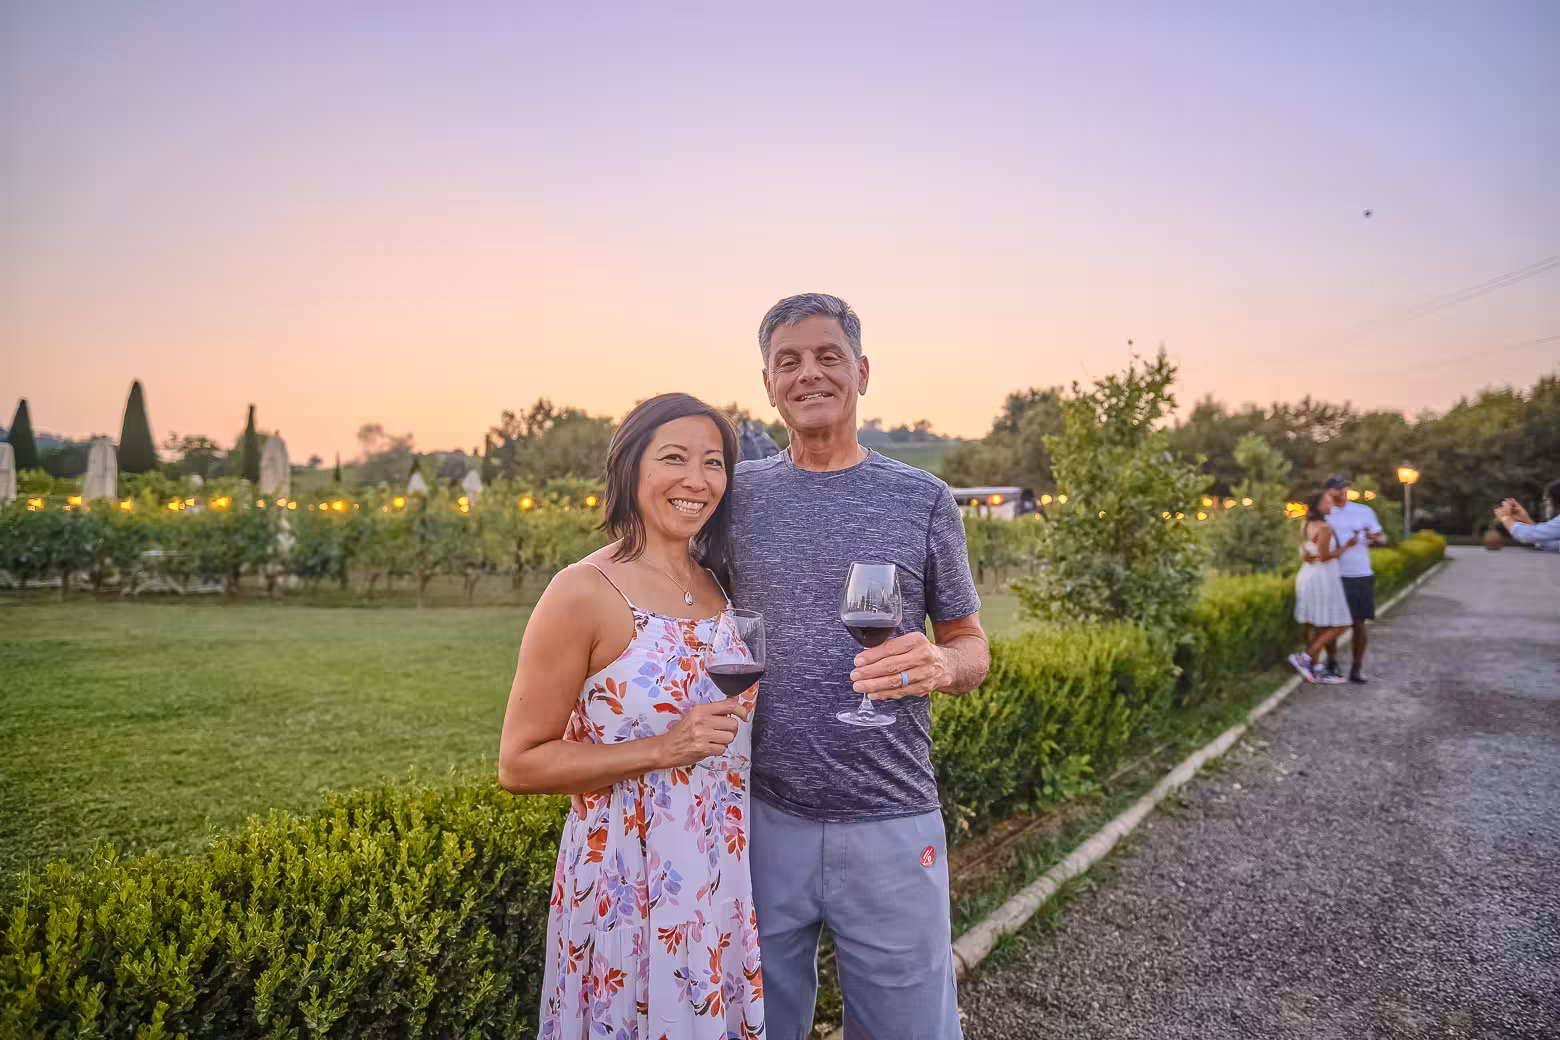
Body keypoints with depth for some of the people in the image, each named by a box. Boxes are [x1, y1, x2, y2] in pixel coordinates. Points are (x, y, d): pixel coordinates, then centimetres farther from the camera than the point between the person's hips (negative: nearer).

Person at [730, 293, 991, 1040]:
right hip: (761, 819, 1)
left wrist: (940, 664, -17)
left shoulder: (922, 500, 0)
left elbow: (972, 647, 6)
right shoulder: (736, 494, 2)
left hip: (891, 826, -1)